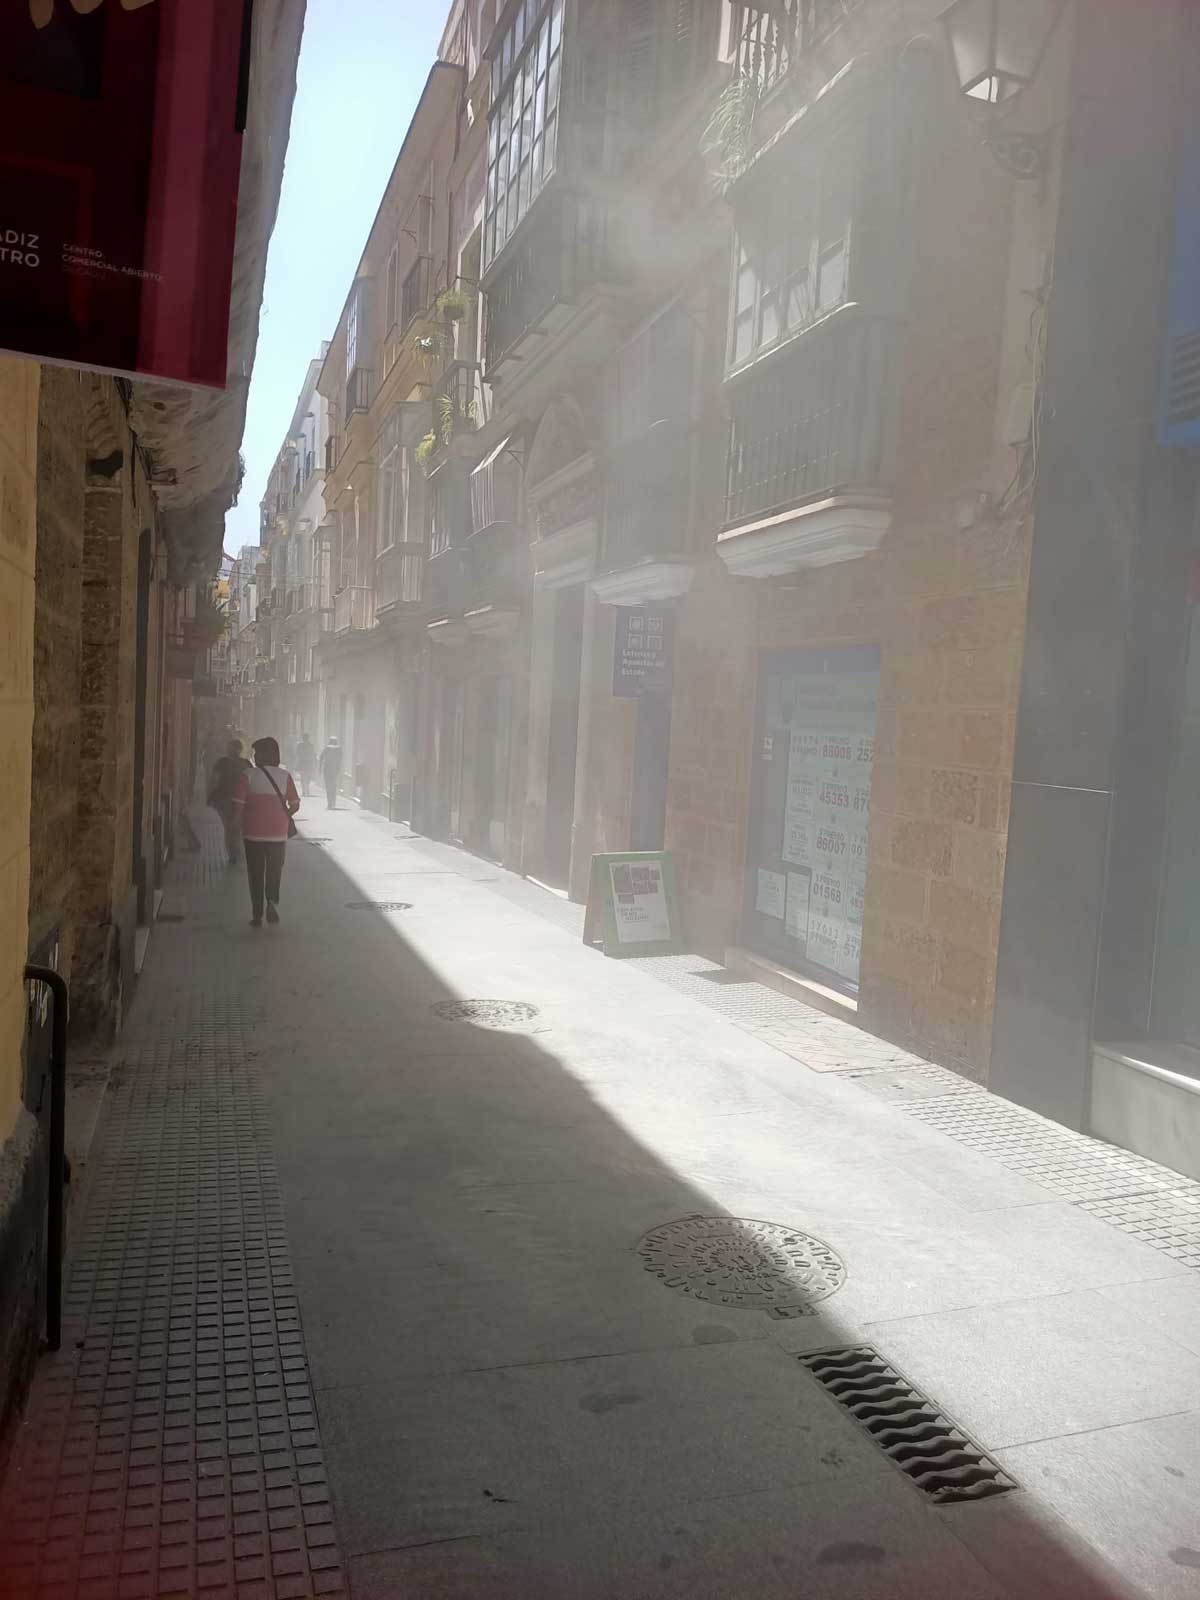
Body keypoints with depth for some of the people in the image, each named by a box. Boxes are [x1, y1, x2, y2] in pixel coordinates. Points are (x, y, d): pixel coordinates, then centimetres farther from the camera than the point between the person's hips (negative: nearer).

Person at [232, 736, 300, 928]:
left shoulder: (249, 775, -6)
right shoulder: (285, 775, -1)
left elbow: (239, 805, -9)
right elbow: (295, 805, -2)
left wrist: (244, 823, 8)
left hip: (253, 833, -1)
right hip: (278, 834, 1)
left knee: (255, 875, 10)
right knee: (274, 871, 15)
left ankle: (257, 916, 12)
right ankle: (272, 900, -11)